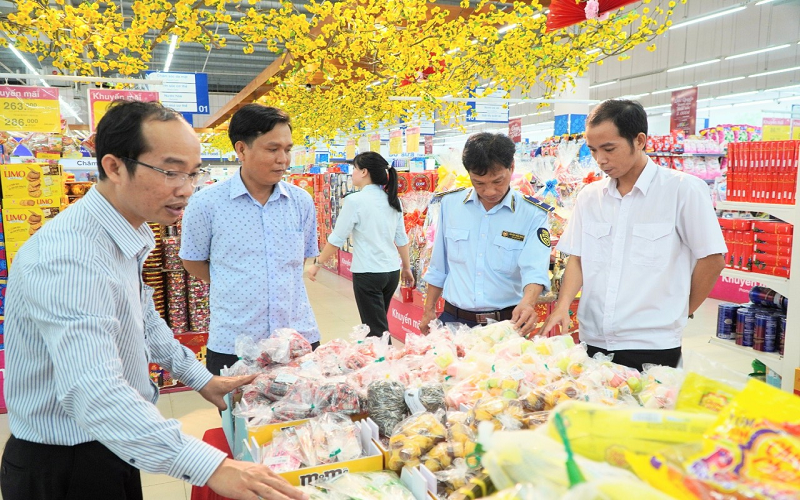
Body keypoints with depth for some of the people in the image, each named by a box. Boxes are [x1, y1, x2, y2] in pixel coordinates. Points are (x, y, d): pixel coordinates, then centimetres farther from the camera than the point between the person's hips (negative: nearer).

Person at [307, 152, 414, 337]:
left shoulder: (355, 200, -13)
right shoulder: (393, 200, 5)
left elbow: (336, 239, -10)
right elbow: (402, 239, 10)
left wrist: (317, 264, 1)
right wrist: (407, 268, 20)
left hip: (368, 273, -6)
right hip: (392, 272, 7)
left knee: (377, 332, 3)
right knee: (379, 323, 22)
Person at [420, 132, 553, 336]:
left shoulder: (533, 215, -7)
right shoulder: (450, 203, 1)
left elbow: (535, 270, -17)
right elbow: (438, 266, 9)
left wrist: (527, 302, -37)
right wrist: (429, 310, 9)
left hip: (507, 322, -2)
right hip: (454, 319, 2)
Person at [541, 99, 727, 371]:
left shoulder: (683, 190, -9)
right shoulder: (589, 196, 6)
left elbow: (712, 259, -4)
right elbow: (577, 258, 8)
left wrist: (681, 311, 4)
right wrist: (563, 305, -7)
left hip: (651, 346, -4)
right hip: (593, 340, 4)